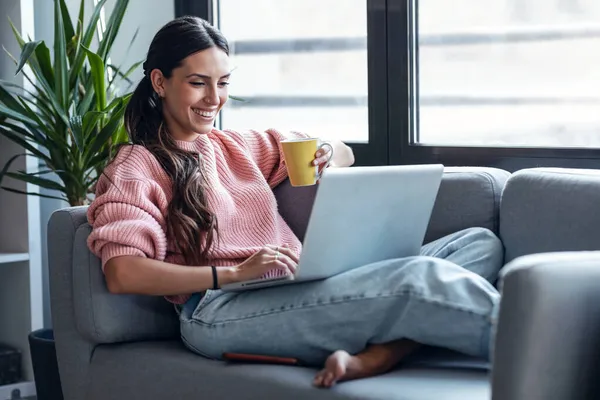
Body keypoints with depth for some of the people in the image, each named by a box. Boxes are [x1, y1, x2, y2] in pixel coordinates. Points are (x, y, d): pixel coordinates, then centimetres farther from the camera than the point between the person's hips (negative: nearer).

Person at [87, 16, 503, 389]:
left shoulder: (235, 146, 26)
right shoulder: (135, 168, 8)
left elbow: (345, 154, 32)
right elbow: (121, 274, -10)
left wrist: (325, 153, 6)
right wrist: (233, 273, -16)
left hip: (305, 292, 8)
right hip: (221, 309, -8)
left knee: (480, 244, -11)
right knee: (420, 278, -29)